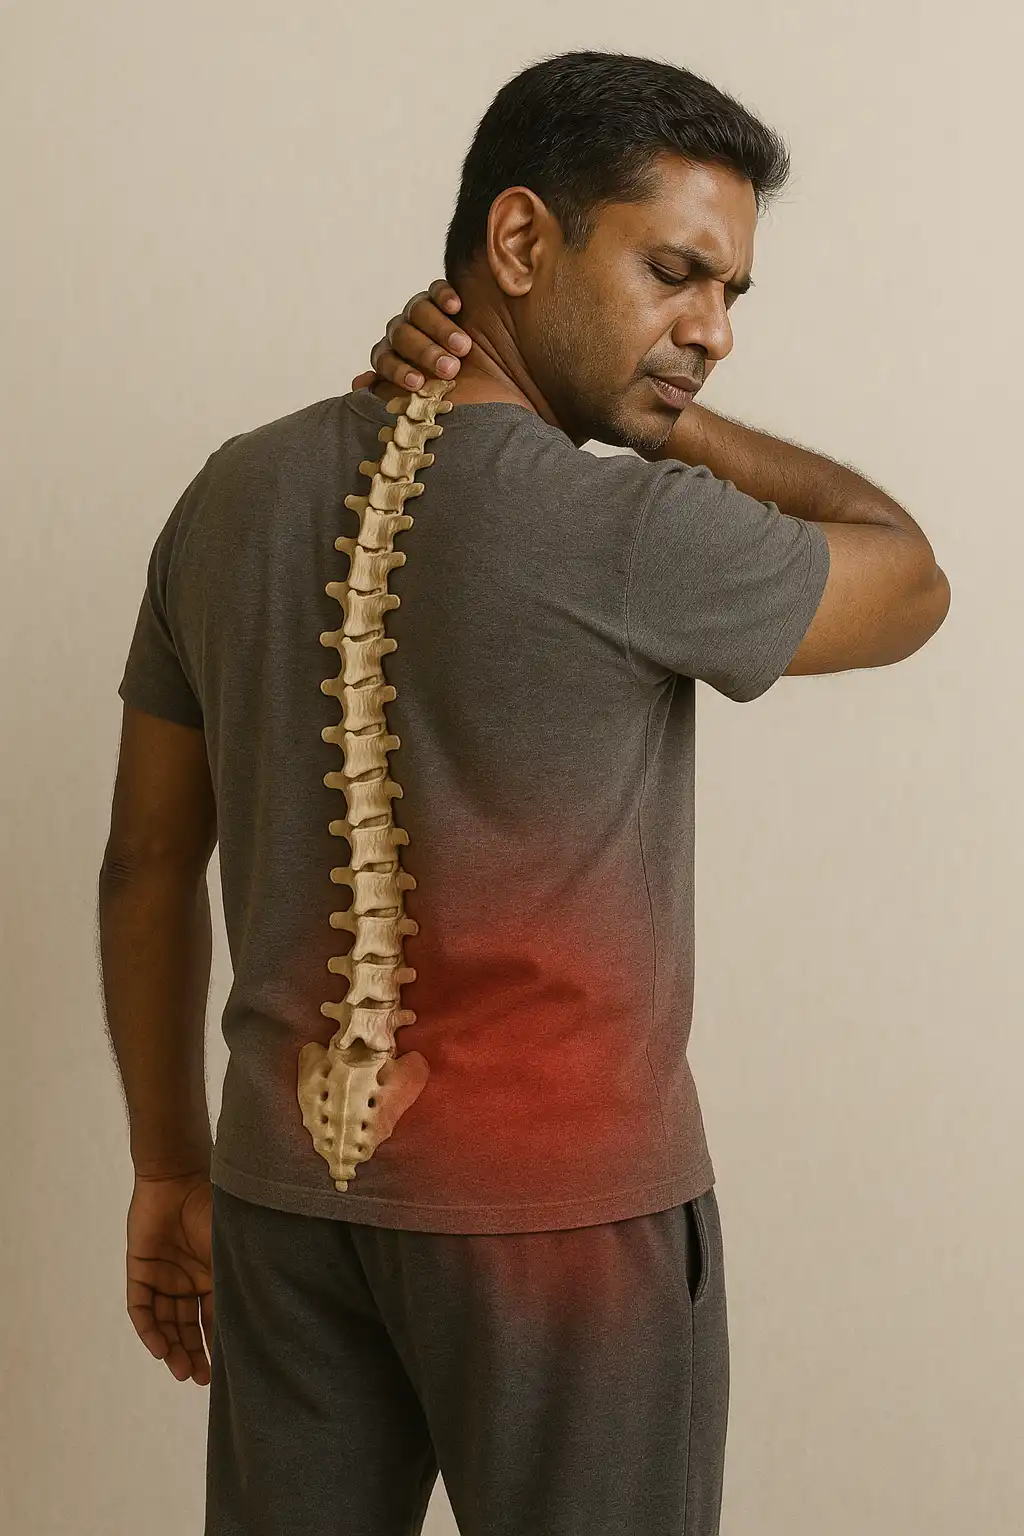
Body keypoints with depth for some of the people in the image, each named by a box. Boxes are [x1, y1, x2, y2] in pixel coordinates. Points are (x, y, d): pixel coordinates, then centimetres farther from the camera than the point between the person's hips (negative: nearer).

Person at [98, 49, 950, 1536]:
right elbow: (909, 583, 0)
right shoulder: (624, 534, -18)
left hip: (288, 1187, 6)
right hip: (563, 1208, -6)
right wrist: (654, 412, -1)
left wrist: (171, 1170, 16)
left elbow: (148, 866, 7)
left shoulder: (237, 495, 2)